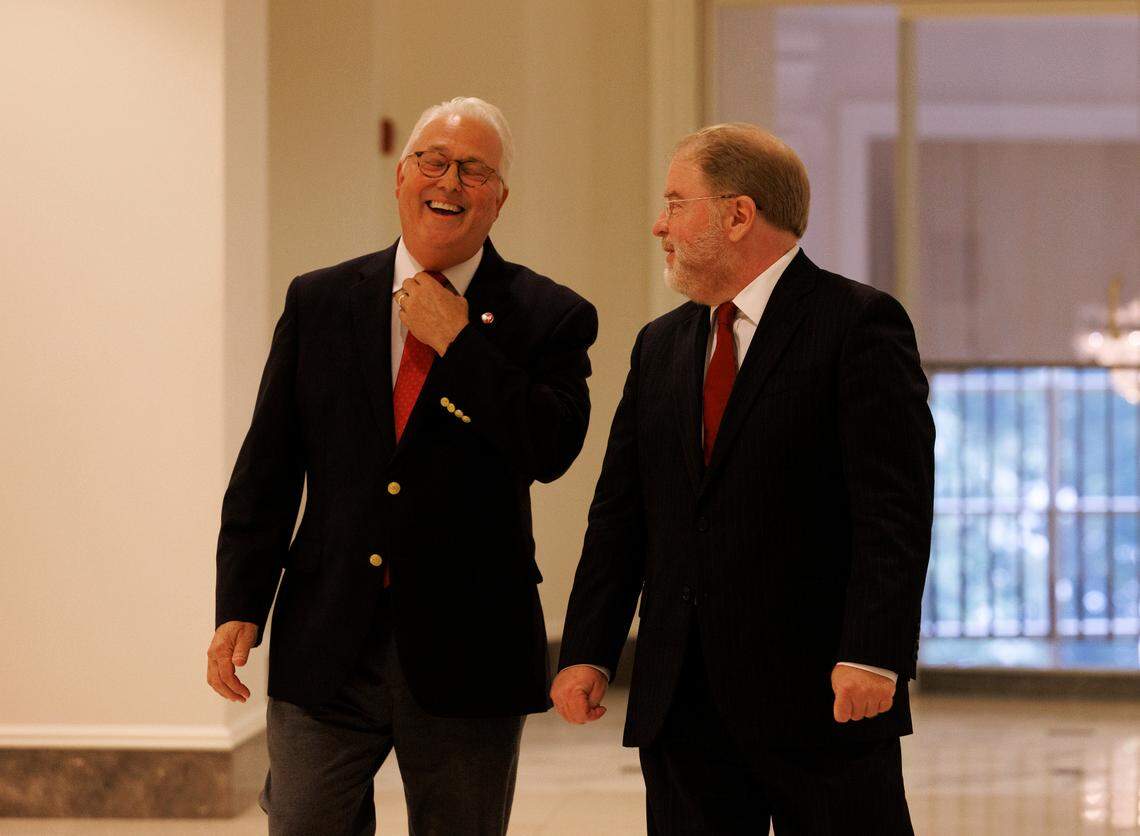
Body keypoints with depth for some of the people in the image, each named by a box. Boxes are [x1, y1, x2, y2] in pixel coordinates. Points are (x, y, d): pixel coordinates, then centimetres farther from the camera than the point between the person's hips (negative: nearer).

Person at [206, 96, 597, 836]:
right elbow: (267, 467, 6)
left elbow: (553, 449, -16)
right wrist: (240, 607, -1)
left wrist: (458, 342, -14)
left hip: (467, 661, -1)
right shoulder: (319, 302, 7)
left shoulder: (548, 318, 0)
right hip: (324, 652, 1)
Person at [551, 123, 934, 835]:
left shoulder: (860, 324, -4)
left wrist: (872, 656, -21)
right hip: (680, 702, 6)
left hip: (820, 693, -6)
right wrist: (587, 653, 5)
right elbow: (620, 512, 15)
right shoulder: (660, 346, 16)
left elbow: (896, 508, -12)